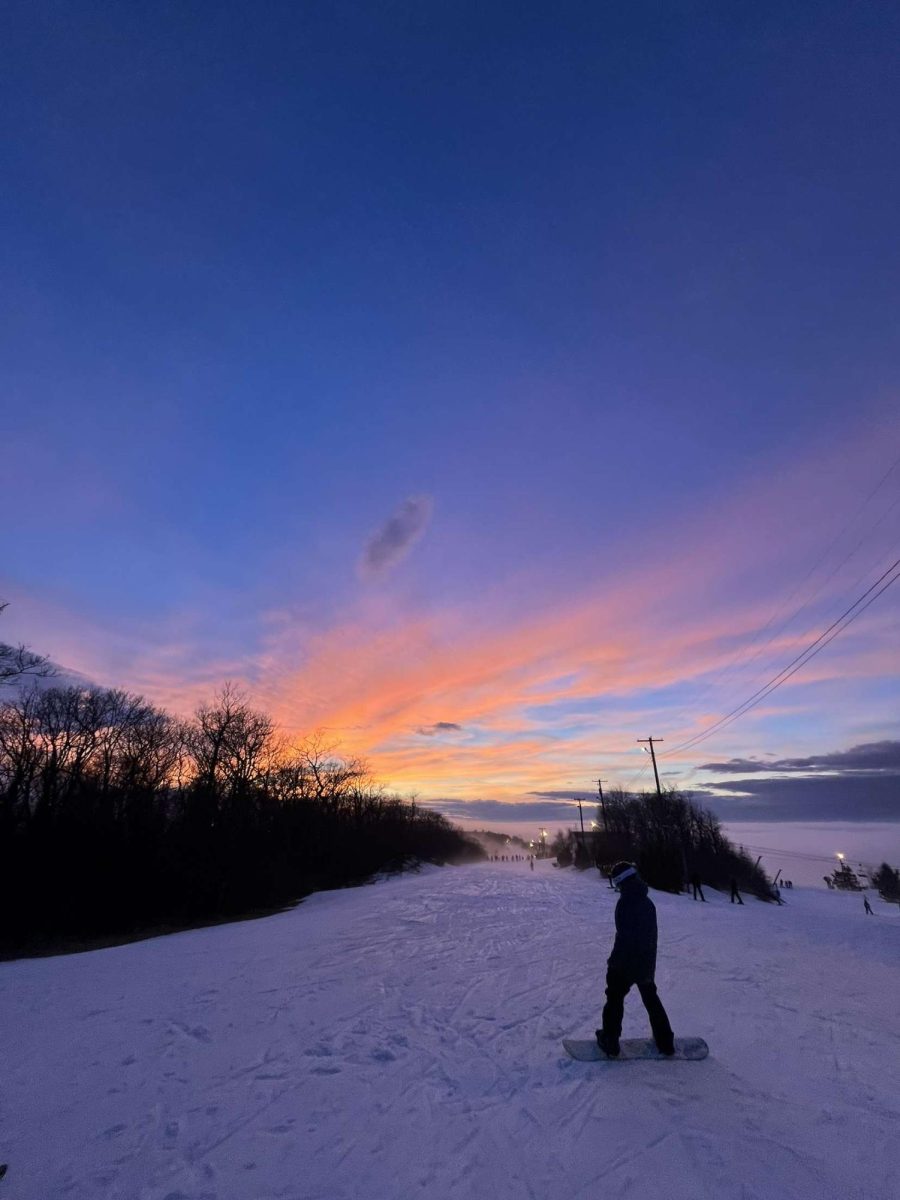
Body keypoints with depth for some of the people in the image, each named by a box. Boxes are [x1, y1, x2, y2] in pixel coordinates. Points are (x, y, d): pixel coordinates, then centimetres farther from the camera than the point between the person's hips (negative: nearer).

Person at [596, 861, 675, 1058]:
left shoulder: (626, 903, -24)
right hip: (647, 963, 6)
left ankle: (610, 1043, 18)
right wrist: (650, 961, 22)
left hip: (625, 964, -6)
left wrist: (614, 961, -13)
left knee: (615, 1000, 11)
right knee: (651, 1000, 25)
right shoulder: (648, 902, 0)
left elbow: (624, 937, -25)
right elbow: (652, 936, 10)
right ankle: (665, 1042, 32)